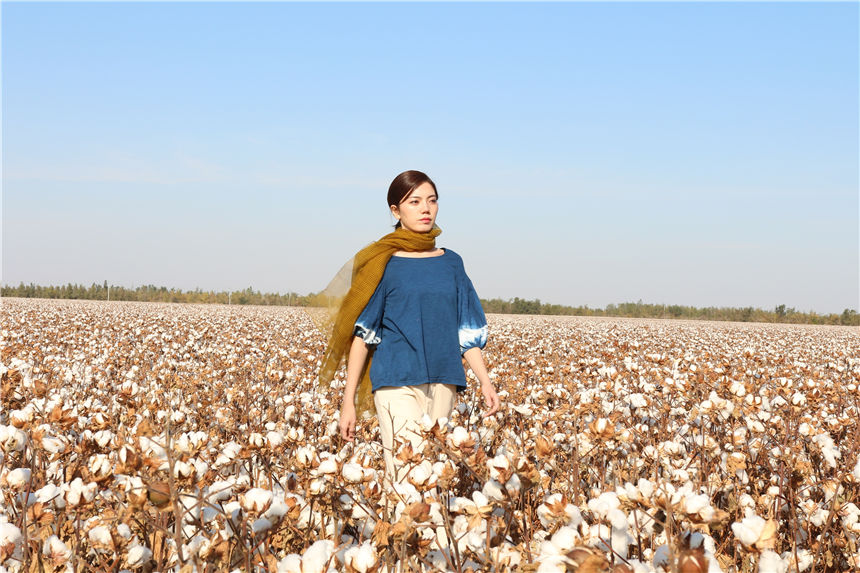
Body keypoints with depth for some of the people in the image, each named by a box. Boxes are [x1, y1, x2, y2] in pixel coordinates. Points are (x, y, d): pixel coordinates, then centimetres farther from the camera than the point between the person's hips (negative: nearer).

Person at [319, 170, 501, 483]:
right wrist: (348, 400, -2)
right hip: (397, 383, -4)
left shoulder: (451, 263, 13)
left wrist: (485, 381, 3)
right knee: (408, 476, -16)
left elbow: (467, 331, 15)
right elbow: (362, 334, 1)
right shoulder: (382, 263, 2)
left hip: (443, 383, 4)